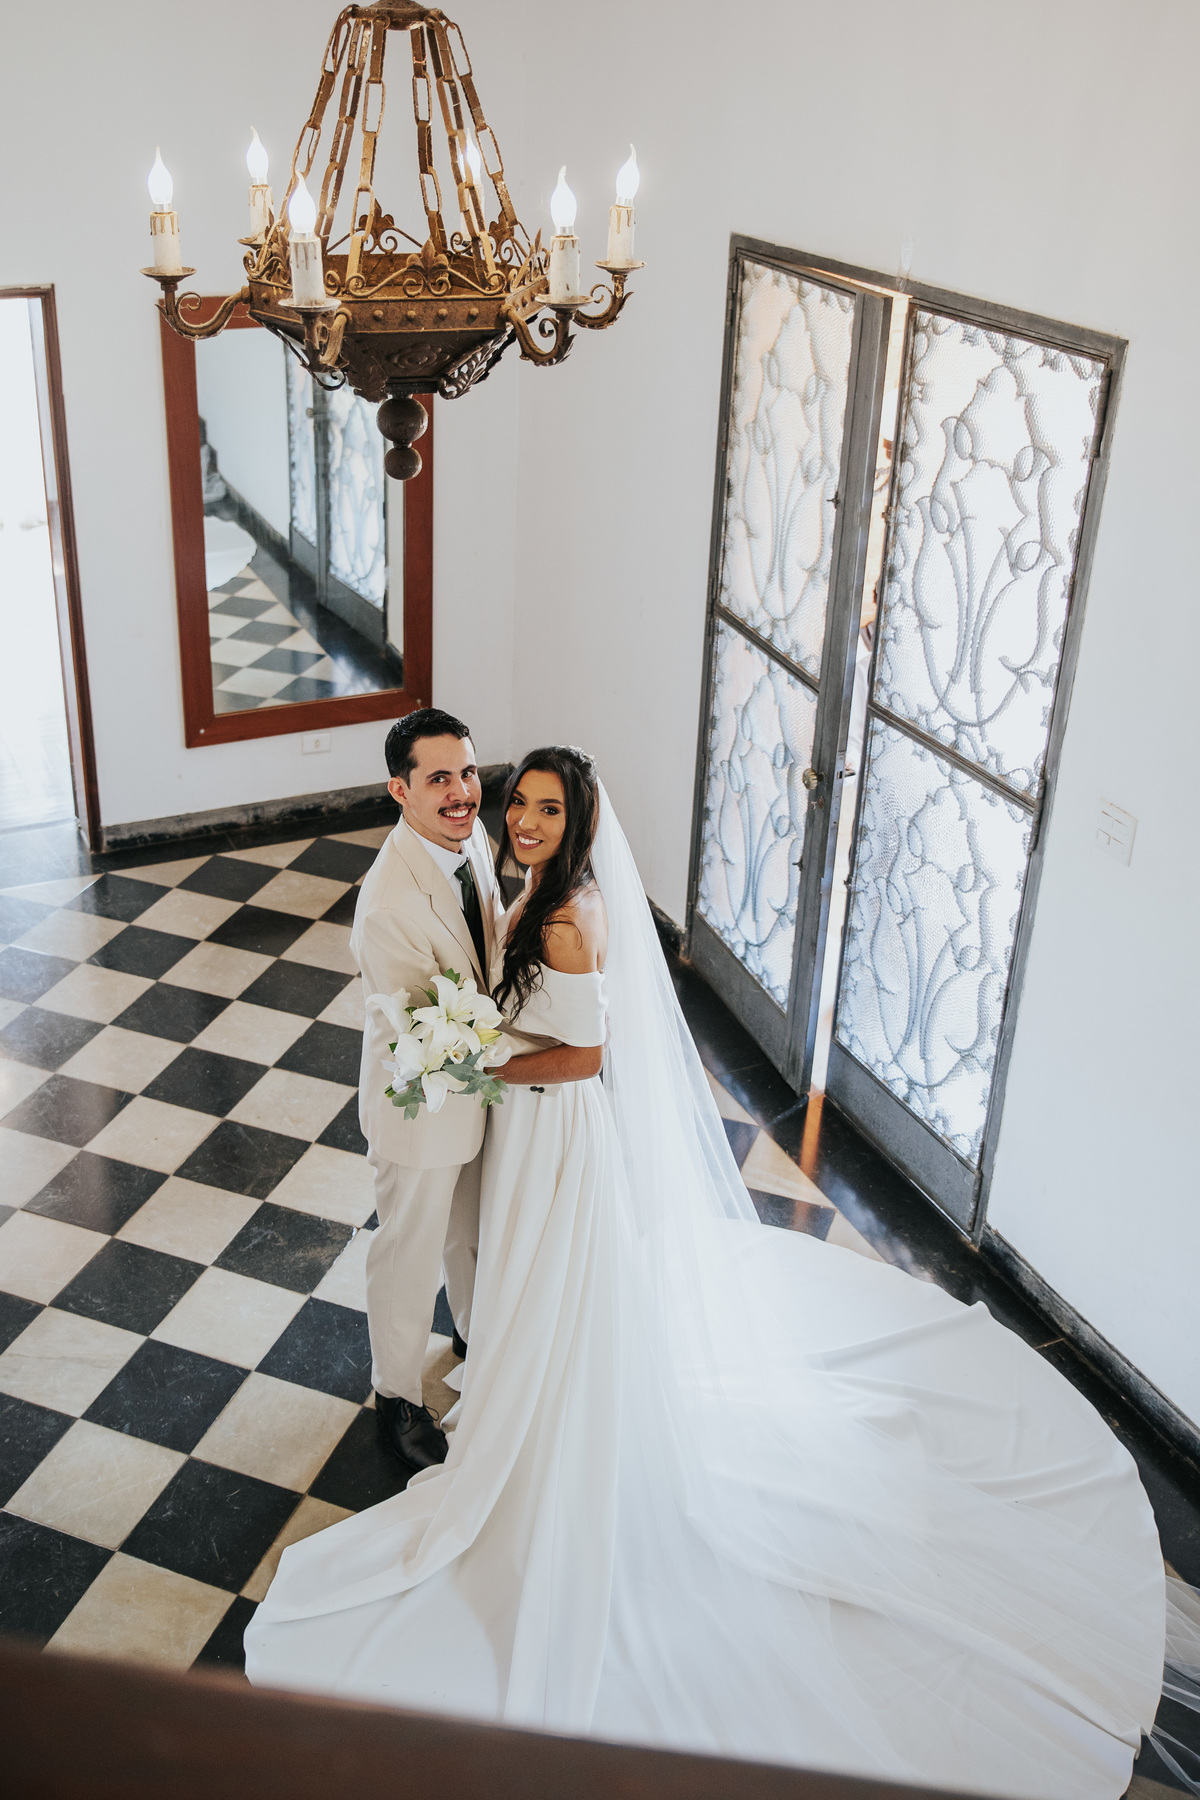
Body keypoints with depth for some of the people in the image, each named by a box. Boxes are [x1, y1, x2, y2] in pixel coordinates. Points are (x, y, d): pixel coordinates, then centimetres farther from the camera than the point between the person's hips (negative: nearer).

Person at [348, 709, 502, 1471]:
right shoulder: (391, 900, -36)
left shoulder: (472, 834, -11)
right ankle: (398, 1396, 41)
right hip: (421, 1101, -7)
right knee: (412, 1251, 16)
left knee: (474, 1226, 31)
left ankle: (476, 1331, 59)